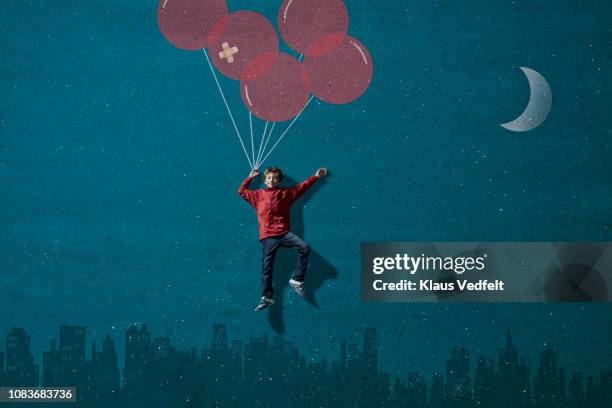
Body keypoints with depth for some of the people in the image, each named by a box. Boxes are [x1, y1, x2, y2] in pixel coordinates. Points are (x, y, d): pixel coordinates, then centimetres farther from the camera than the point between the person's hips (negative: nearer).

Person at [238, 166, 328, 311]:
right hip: (268, 236, 0)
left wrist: (316, 176, 15)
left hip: (284, 233, 1)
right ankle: (266, 297, -7)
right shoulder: (258, 195, 13)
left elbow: (302, 186, 18)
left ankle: (297, 280, -14)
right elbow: (242, 191, 22)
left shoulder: (286, 193, 13)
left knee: (303, 247, -23)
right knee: (267, 266, -6)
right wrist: (250, 177, 19)